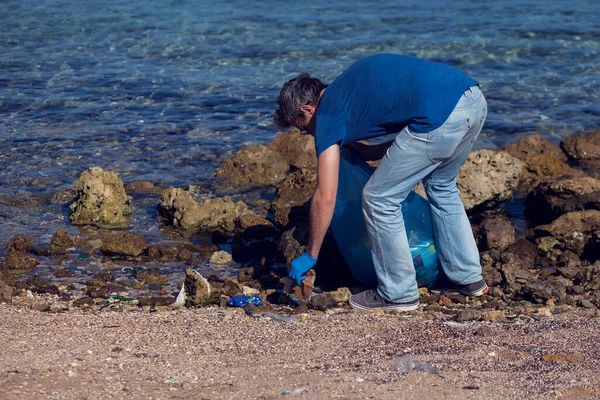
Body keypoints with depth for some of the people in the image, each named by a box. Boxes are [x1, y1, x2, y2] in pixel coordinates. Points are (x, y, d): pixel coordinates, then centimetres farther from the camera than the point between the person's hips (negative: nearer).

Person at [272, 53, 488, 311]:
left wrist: (310, 256, 15)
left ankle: (399, 294, 18)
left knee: (380, 199, 8)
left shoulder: (328, 114, 7)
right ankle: (468, 277, 37)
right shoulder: (348, 87, 30)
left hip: (440, 116, -9)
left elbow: (325, 198, 6)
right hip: (474, 101, 9)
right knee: (441, 186, 31)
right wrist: (362, 151, 39)